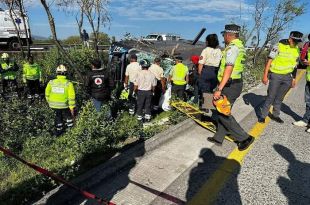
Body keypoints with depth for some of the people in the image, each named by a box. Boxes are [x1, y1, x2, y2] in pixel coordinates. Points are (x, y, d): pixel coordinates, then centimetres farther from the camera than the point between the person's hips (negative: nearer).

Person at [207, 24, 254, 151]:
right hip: (236, 83, 10)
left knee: (223, 114, 0)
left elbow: (228, 69, -26)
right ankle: (218, 138, 26)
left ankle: (244, 138, 7)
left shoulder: (232, 47, -16)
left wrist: (219, 89, -28)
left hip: (230, 86, -10)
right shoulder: (240, 46, 14)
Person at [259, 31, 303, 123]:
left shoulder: (297, 49, 8)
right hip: (275, 75, -5)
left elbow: (295, 65, 16)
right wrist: (265, 75, -12)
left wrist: (294, 78, 16)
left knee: (280, 98, 12)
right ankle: (262, 115, 8)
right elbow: (269, 60, -9)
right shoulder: (279, 46, -10)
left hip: (287, 77, 5)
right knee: (270, 97, -2)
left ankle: (275, 115, 25)